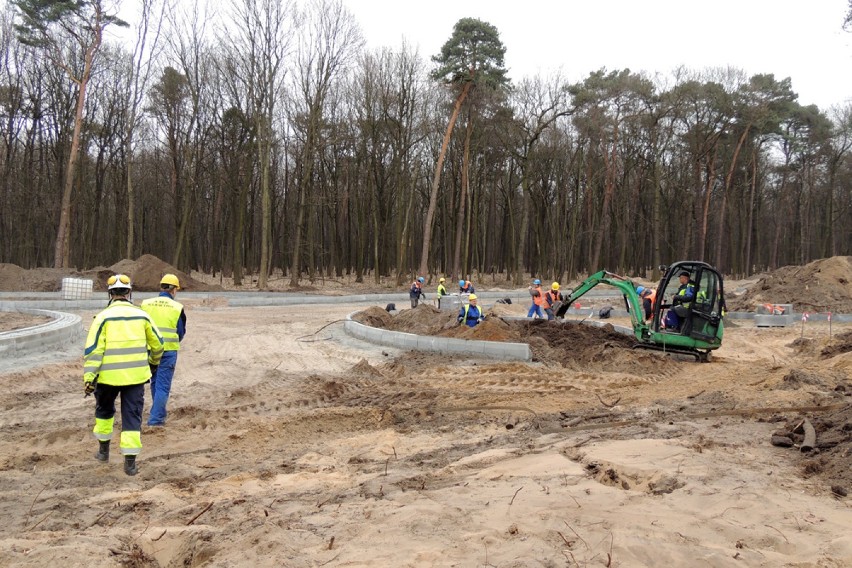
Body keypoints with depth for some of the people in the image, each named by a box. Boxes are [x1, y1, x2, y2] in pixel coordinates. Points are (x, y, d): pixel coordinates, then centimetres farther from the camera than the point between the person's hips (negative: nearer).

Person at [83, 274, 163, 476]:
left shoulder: (103, 317, -5)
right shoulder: (141, 315, 3)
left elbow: (93, 350, -11)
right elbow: (157, 343, 13)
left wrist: (89, 377, -10)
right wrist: (154, 361, 31)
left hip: (108, 375, -1)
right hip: (136, 375, 1)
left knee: (104, 410, 24)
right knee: (132, 416, 5)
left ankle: (103, 449, 34)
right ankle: (130, 461, 1)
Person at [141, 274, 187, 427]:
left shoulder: (145, 304, 0)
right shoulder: (177, 307, -5)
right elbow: (181, 333, 2)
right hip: (168, 351, -3)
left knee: (155, 382, 19)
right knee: (163, 385, 2)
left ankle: (159, 413, 29)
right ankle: (156, 418, -1)